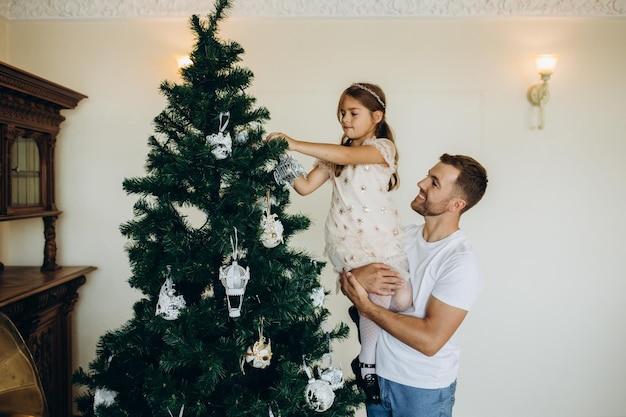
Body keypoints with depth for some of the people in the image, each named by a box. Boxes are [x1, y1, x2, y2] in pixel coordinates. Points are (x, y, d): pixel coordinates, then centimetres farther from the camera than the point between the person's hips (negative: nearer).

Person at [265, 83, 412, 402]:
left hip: (381, 236, -1)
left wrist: (295, 144, -28)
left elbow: (348, 155, -24)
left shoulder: (383, 147, -4)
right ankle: (366, 364, 11)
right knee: (379, 298, -11)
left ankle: (367, 314, 23)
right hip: (348, 240, 1)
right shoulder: (333, 155, 12)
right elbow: (305, 186, 3)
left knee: (403, 300, -9)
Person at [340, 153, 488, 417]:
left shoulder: (461, 263, -21)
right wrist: (357, 276, -20)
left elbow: (430, 340, -27)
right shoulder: (403, 235, -1)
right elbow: (346, 277, 3)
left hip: (423, 389, -5)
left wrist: (365, 306, -22)